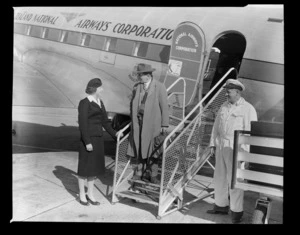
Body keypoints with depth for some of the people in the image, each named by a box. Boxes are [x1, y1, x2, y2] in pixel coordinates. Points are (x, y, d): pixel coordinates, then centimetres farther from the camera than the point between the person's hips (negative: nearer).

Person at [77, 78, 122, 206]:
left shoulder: (100, 103, 12)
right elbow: (82, 124, -16)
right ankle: (82, 195, 18)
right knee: (85, 167, 4)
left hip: (98, 138, 8)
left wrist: (114, 133, 4)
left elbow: (104, 121, 15)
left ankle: (90, 194, 24)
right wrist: (87, 142, -19)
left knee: (94, 166, 13)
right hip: (88, 139, -8)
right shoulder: (84, 103, -12)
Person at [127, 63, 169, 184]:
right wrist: (133, 119, 10)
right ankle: (139, 172, 25)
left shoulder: (159, 87, -8)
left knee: (153, 150, 4)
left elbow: (164, 106, -7)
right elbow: (132, 104, 15)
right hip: (138, 121, 4)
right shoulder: (136, 87, 6)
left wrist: (164, 125, -9)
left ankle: (153, 175, 19)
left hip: (152, 123, -4)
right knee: (139, 148, 10)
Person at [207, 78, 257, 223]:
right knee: (219, 177, 13)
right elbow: (216, 126, 16)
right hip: (221, 146, 7)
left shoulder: (248, 109, -8)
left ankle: (236, 211, 9)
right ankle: (221, 206, 27)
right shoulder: (224, 107, 11)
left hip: (235, 148, -6)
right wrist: (213, 143, 11)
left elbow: (250, 131, -13)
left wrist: (244, 151, -18)